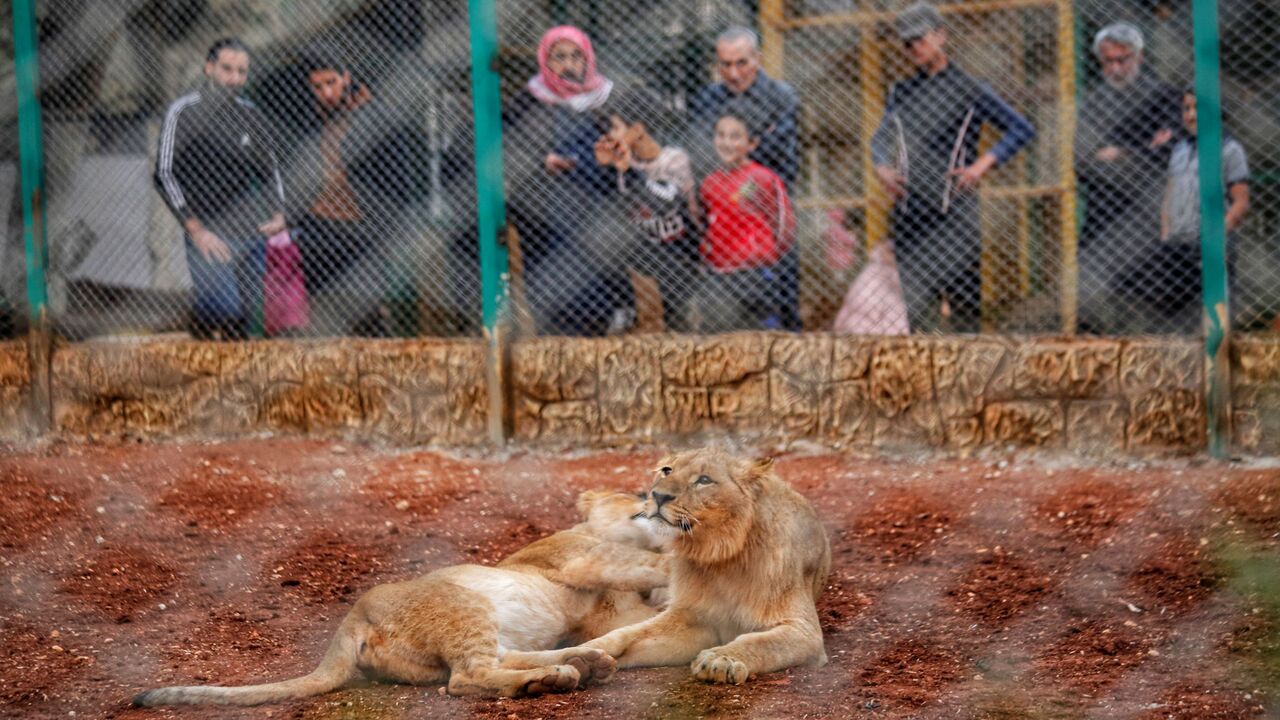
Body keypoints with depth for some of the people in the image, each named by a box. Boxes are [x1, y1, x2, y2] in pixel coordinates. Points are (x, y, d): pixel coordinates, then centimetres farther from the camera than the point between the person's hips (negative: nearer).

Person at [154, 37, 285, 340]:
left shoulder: (250, 114, 13)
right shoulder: (183, 112, -2)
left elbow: (269, 166, 26)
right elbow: (165, 175, -5)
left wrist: (278, 212, 9)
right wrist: (195, 229, -12)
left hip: (252, 233, 5)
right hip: (209, 235, -5)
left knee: (244, 319, 3)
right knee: (223, 310, -20)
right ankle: (201, 320, 7)